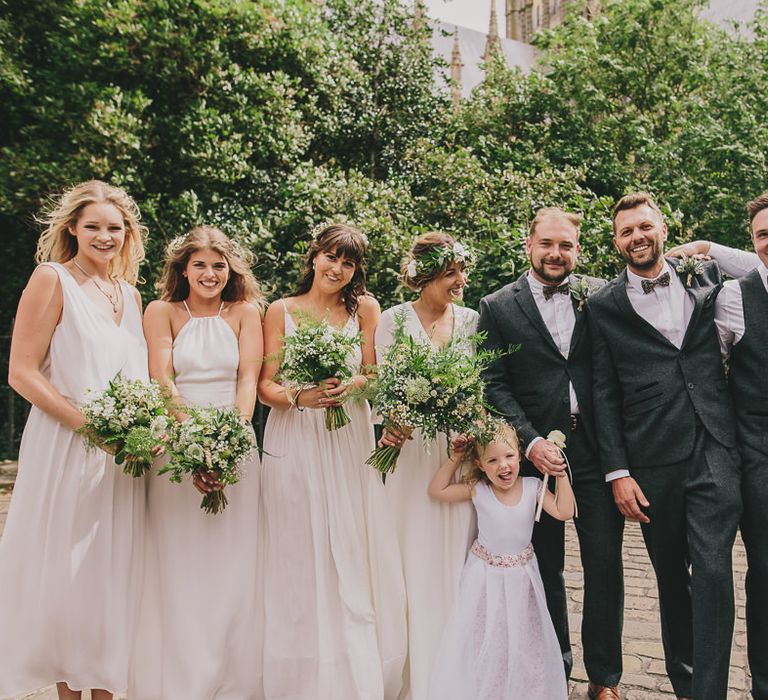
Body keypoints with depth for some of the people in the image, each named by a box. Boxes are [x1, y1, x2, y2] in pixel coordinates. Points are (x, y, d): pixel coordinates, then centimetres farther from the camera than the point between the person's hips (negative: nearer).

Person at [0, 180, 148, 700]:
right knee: (64, 572, 3)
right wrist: (89, 423, -18)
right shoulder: (52, 279, -5)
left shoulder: (130, 294, 13)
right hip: (65, 448, -5)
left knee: (113, 571, 11)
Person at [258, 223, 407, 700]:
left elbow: (375, 374, 3)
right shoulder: (281, 311, 3)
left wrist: (349, 386, -19)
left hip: (349, 442, 1)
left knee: (353, 556, 2)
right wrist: (300, 397, -21)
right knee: (299, 558, 2)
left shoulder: (365, 308, 6)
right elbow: (266, 384, -1)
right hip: (295, 442, -1)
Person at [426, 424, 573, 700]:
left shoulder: (532, 487, -11)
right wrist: (454, 459, -12)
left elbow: (563, 511, -16)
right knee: (483, 638, 7)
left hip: (521, 574, 1)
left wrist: (561, 474, -20)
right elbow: (436, 491, -7)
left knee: (524, 637, 13)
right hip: (486, 574, -1)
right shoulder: (477, 491, -12)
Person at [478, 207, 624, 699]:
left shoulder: (599, 295, 5)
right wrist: (531, 442, -13)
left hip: (598, 450, 1)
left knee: (605, 564, 5)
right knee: (546, 568, 12)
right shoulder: (498, 307, 1)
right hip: (536, 451, 0)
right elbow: (495, 385, -3)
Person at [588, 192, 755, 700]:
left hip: (715, 452, 0)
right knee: (671, 577, 12)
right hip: (652, 463, 0)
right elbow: (604, 393, 1)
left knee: (713, 572, -7)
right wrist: (617, 471, -4)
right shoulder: (603, 305, 3)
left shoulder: (707, 281, 8)